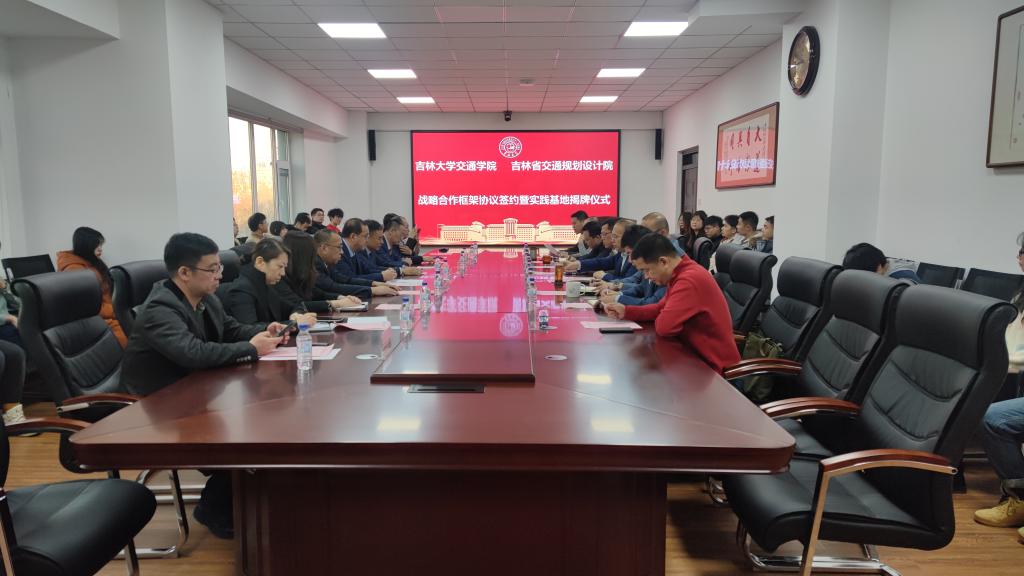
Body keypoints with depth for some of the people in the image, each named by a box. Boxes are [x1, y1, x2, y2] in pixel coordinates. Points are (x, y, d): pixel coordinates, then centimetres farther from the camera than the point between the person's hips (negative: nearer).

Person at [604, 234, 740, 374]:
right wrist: (626, 311, 1)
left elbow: (663, 326, -29)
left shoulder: (690, 280, -28)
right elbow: (661, 308, 13)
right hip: (699, 353, 8)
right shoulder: (680, 273, 6)